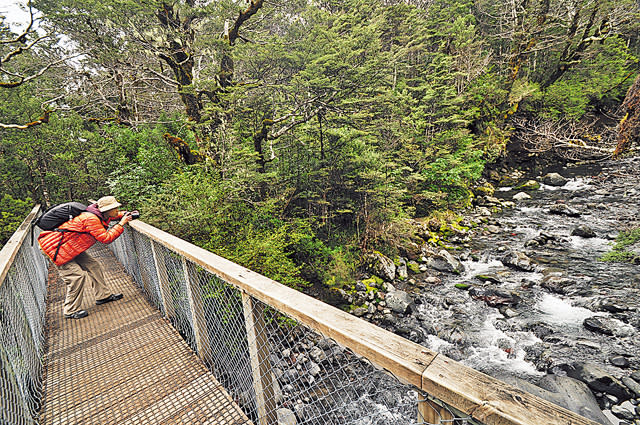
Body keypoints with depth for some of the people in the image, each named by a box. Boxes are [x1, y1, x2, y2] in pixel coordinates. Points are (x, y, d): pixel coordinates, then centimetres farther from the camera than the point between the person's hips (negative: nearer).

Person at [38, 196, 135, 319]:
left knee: (93, 266, 9)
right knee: (77, 276, -12)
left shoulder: (101, 215, -2)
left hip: (72, 247, 10)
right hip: (55, 247, -10)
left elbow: (113, 216, 21)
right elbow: (106, 238, -30)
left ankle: (104, 295, 22)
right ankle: (70, 311, 4)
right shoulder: (91, 219, -30)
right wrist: (121, 224, -26)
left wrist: (126, 214, 2)